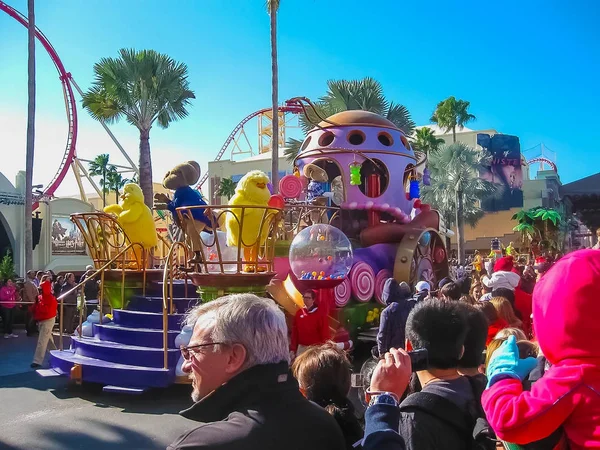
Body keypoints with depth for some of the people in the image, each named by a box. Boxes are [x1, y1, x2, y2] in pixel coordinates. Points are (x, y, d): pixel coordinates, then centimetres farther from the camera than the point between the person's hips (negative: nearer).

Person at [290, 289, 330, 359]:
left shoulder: (320, 313, -5)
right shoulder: (299, 313, 7)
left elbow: (325, 332, -5)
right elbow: (294, 332, 9)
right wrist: (293, 349, 6)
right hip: (301, 348, 4)